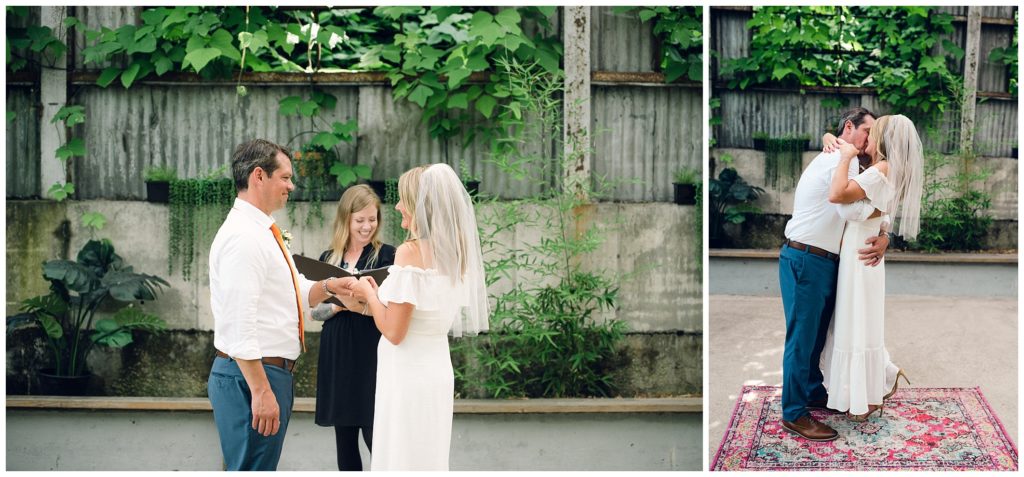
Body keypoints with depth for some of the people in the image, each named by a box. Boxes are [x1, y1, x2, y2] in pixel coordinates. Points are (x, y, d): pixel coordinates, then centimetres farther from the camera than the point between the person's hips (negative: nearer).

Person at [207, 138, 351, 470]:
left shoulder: (264, 233, 16)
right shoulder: (243, 237, -17)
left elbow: (298, 296, 23)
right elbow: (240, 324, -23)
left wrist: (327, 287, 2)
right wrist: (260, 391, -25)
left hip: (272, 371, 11)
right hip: (250, 376, -11)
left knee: (262, 468, 16)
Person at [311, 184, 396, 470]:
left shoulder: (387, 256, -3)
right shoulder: (328, 259, 10)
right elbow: (314, 310, 8)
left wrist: (364, 307, -22)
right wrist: (339, 304, -11)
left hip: (372, 356, -4)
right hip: (336, 356, 4)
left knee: (377, 440, -8)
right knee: (344, 442, 10)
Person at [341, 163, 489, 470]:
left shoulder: (410, 252, -17)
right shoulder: (454, 252, 5)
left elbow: (394, 332, -18)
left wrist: (368, 293, -3)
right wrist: (378, 295, 17)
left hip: (407, 373, -8)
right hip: (438, 368, 8)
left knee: (402, 458, 1)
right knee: (428, 458, 16)